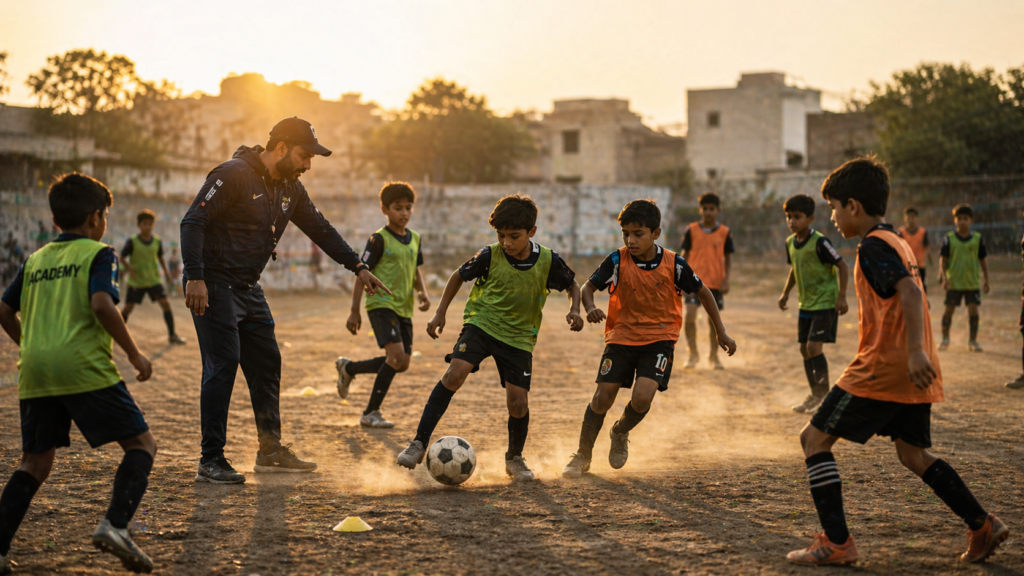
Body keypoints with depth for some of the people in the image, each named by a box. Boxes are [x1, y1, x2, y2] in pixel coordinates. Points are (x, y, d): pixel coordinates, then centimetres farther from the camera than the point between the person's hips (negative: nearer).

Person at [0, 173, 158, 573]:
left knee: (36, 462, 14)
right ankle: (115, 525, -16)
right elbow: (101, 304, -14)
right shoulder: (98, 254, 2)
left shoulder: (35, 259, 20)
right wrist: (134, 354, -7)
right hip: (85, 368, -6)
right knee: (141, 443, 3)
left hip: (36, 374, 6)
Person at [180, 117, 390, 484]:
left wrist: (358, 267, 15)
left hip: (248, 288, 9)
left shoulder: (289, 189, 10)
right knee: (222, 365, -13)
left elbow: (320, 229, 20)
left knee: (267, 364, 10)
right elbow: (193, 222, -19)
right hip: (214, 285, -9)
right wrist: (195, 277, -27)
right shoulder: (234, 175, -16)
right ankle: (211, 461, -8)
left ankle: (271, 451, 21)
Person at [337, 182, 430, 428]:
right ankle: (371, 413, -7)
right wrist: (354, 311, -10)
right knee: (396, 355, -19)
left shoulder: (414, 239, 11)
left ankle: (348, 368, 29)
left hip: (403, 308, 8)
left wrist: (422, 292, -1)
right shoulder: (379, 239, -9)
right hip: (381, 304, -7)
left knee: (402, 363, 7)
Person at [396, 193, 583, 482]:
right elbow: (459, 276, 6)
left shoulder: (548, 261, -11)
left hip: (519, 336, 1)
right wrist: (440, 313, 3)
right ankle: (419, 443, -18)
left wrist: (574, 310, -11)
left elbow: (572, 286, 8)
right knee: (454, 374, -24)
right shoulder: (490, 256, -12)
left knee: (518, 403, -6)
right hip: (482, 323, -1)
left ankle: (515, 458, 24)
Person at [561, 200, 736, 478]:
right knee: (602, 398, -4)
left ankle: (621, 434, 14)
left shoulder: (674, 264, -12)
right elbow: (588, 286, -4)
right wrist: (590, 308, -28)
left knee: (642, 397, -20)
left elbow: (703, 292, 3)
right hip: (621, 337, 1)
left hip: (659, 340, -1)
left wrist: (721, 332, 7)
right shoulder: (617, 261, -12)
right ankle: (582, 456, 16)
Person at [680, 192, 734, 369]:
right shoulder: (691, 230, 0)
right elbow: (685, 255, 7)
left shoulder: (725, 232, 1)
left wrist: (726, 280, -2)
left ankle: (714, 355, 24)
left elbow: (728, 258, 7)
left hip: (715, 283, 1)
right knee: (690, 315, -15)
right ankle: (693, 353, 2)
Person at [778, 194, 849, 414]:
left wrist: (841, 297, -21)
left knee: (814, 346, -15)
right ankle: (815, 394, 20)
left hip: (825, 302, -8)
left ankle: (823, 391, -2)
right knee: (804, 349, 9)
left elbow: (842, 266, -17)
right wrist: (786, 293, 14)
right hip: (806, 303, 8)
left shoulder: (819, 242, -19)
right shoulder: (790, 242, 4)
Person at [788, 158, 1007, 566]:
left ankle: (836, 542, -4)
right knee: (912, 453, 19)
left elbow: (910, 291, -26)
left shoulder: (873, 246, -12)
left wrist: (915, 351, -34)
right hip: (913, 376, 10)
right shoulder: (897, 243, 17)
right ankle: (983, 526, 14)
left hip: (881, 369, -9)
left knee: (815, 439, -2)